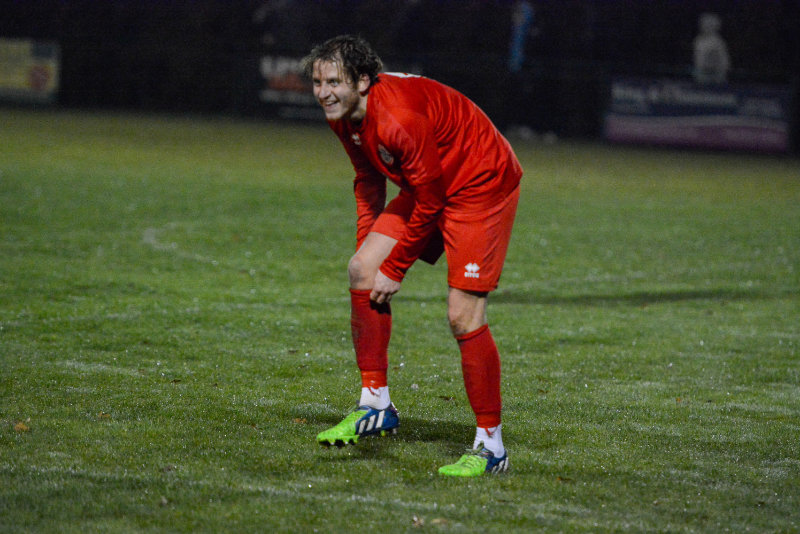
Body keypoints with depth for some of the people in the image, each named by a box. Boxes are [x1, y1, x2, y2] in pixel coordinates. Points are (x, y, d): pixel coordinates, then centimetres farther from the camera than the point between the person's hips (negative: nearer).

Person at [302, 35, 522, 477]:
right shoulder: (343, 116, -4)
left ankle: (491, 446, -4)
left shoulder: (399, 117, -32)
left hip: (481, 187, -9)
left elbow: (430, 200, -23)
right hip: (431, 188, 9)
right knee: (361, 270, -2)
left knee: (463, 316, -15)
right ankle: (375, 405, 7)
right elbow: (368, 181, 12)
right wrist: (367, 247, 5)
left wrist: (395, 269, -15)